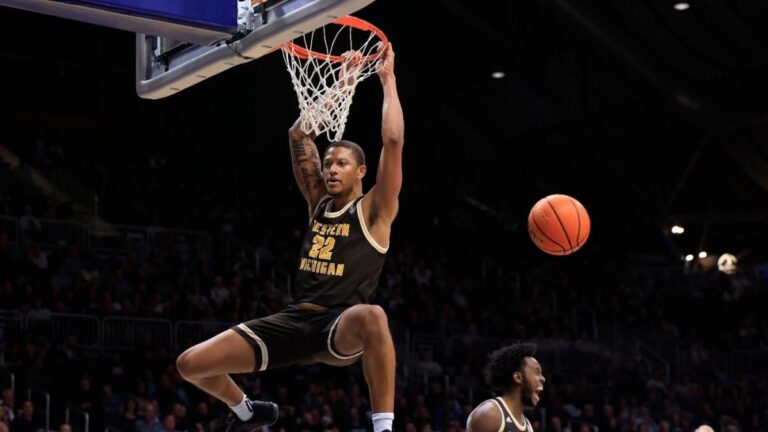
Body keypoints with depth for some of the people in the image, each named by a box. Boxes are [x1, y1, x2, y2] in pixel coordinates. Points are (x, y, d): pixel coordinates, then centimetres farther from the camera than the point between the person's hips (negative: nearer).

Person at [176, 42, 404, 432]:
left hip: (341, 325, -6)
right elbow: (299, 136, 17)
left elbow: (393, 141, -10)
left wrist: (388, 80, -4)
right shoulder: (319, 204, 16)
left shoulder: (372, 211, 1)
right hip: (297, 318, 6)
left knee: (372, 316, -45)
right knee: (190, 364, -3)